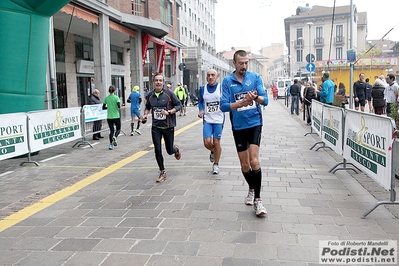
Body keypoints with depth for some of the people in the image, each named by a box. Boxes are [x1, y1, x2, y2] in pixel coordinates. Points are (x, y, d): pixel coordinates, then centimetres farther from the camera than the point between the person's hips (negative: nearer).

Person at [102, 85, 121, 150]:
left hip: (109, 117, 3)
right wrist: (118, 107, 5)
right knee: (118, 129, 15)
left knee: (111, 131, 10)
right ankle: (115, 137, -14)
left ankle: (111, 144, 3)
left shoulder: (106, 98, 3)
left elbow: (103, 108, 4)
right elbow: (119, 106, -17)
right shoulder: (116, 97, -7)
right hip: (116, 117, -3)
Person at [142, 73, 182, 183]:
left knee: (170, 150, 7)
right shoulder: (150, 95, 4)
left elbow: (179, 105, -5)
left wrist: (169, 112, -19)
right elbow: (147, 107, 20)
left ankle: (176, 149, 46)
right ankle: (162, 172, 15)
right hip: (155, 127, 3)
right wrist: (145, 114, 1)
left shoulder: (169, 93, -8)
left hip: (168, 126, -2)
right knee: (157, 150, -2)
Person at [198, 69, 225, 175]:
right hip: (207, 120, 2)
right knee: (207, 143, -7)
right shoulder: (202, 89, 5)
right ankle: (213, 151, 31)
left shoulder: (222, 87, -3)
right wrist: (200, 110, -1)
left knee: (216, 142, 2)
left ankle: (216, 165, 21)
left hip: (218, 119, -2)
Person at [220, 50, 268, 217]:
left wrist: (256, 97, -32)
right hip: (238, 127, 1)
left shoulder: (255, 77, -1)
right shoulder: (227, 81, -2)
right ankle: (251, 190, 37)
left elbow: (265, 100, -9)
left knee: (254, 161, -14)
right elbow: (223, 106, -11)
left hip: (255, 123, -1)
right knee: (244, 165, 10)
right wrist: (241, 103, -28)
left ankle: (257, 199, -5)